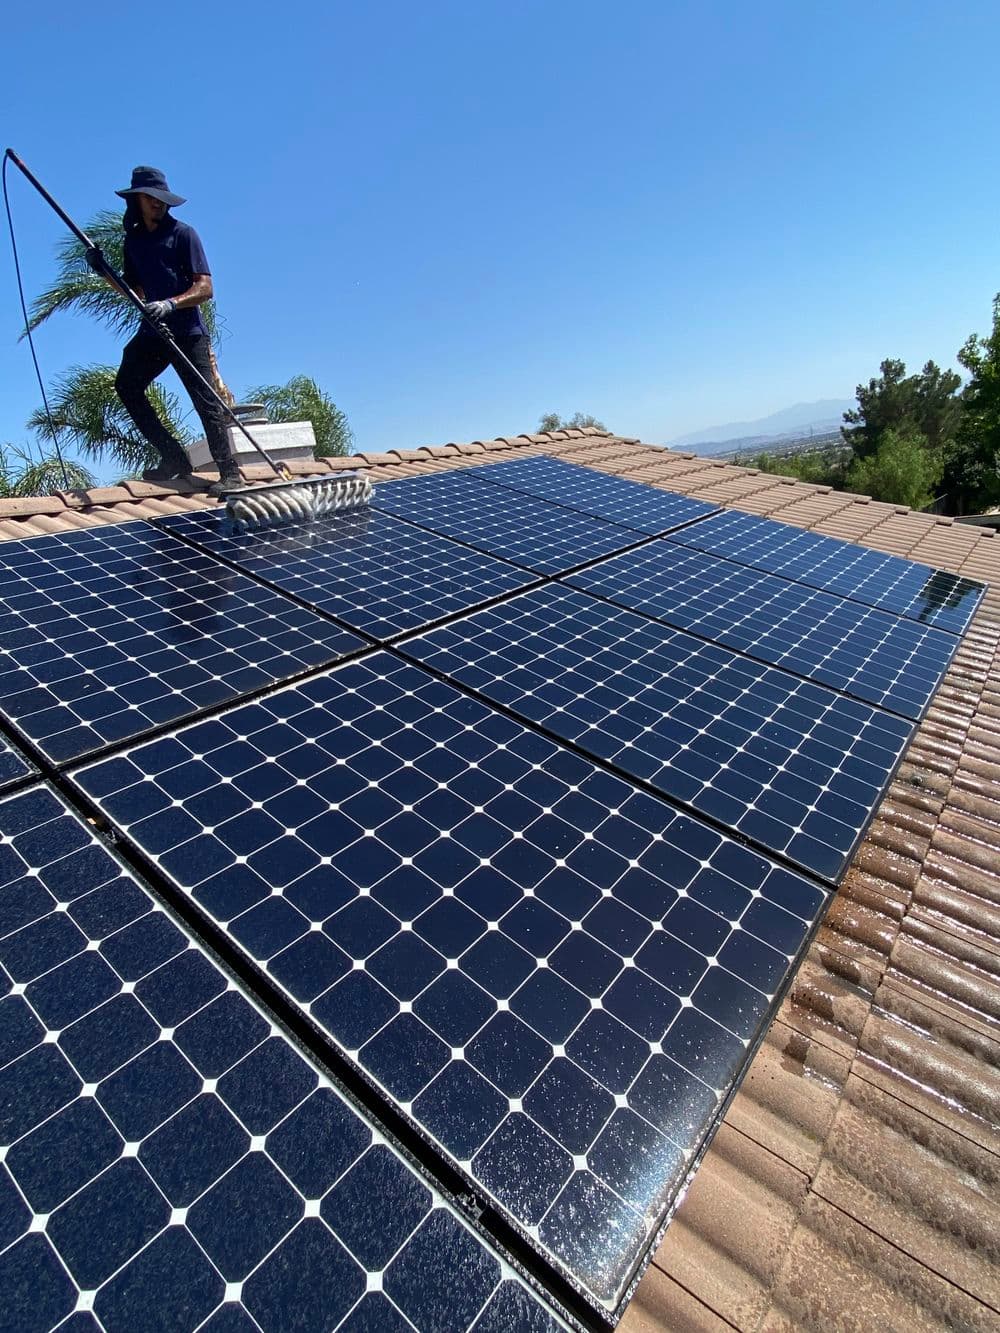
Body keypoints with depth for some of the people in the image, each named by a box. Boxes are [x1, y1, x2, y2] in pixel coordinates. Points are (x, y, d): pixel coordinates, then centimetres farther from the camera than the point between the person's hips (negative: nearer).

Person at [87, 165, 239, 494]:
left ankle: (229, 473, -12)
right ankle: (173, 458, 3)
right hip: (152, 331, 7)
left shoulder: (183, 234, 1)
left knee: (205, 400, -14)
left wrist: (170, 304, -23)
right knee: (126, 384, 1)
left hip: (187, 332, -7)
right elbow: (136, 291, 23)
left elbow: (204, 289, -9)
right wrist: (104, 271, 6)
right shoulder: (133, 239, 17)